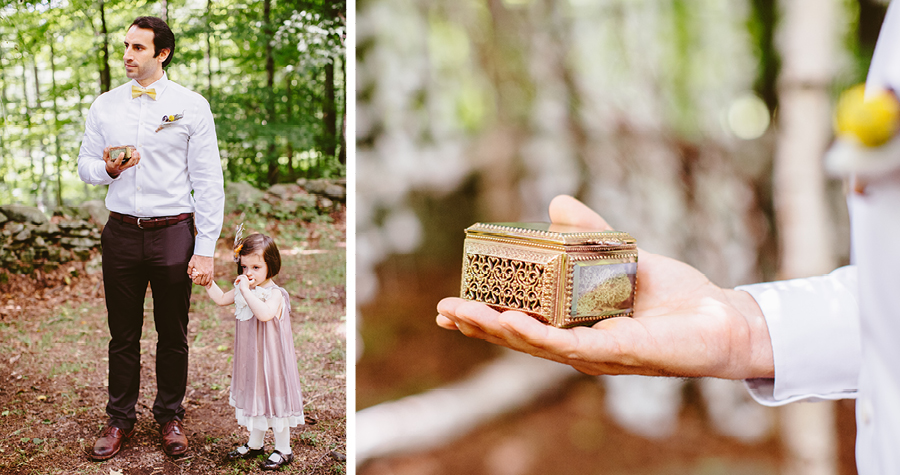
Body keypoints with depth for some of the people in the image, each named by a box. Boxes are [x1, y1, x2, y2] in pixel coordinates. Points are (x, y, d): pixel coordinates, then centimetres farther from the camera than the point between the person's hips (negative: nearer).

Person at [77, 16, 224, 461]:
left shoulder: (191, 106, -2)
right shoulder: (104, 106, 8)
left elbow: (208, 181, -4)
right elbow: (85, 165, 14)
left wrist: (206, 248, -9)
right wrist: (107, 168, -12)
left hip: (173, 232, -2)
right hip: (121, 232, 2)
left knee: (173, 335, 8)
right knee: (123, 335, 10)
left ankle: (170, 417, 25)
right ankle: (119, 419, 26)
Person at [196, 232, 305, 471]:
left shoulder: (274, 293, -21)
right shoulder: (242, 289, 4)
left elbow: (264, 313, -40)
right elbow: (221, 299, 18)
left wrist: (247, 291, -38)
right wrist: (207, 280, 7)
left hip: (269, 357, -8)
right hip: (249, 359, 8)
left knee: (273, 398, 3)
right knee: (254, 397, 19)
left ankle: (283, 449, 19)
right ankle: (254, 444, 36)